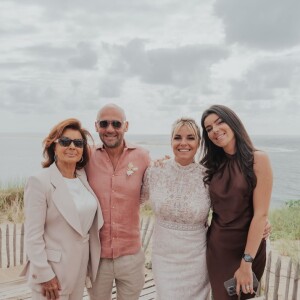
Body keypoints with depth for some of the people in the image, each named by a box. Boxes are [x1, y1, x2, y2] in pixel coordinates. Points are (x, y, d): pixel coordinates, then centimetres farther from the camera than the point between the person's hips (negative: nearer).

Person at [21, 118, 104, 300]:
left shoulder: (84, 178, 2)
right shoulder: (40, 182, -16)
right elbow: (33, 235, -16)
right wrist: (44, 275, -15)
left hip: (81, 265, 6)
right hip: (53, 268, -5)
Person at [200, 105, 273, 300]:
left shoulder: (258, 159, -12)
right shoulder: (214, 165, 4)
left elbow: (261, 214, -16)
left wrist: (246, 262, -18)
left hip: (247, 246, -4)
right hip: (216, 246, 4)